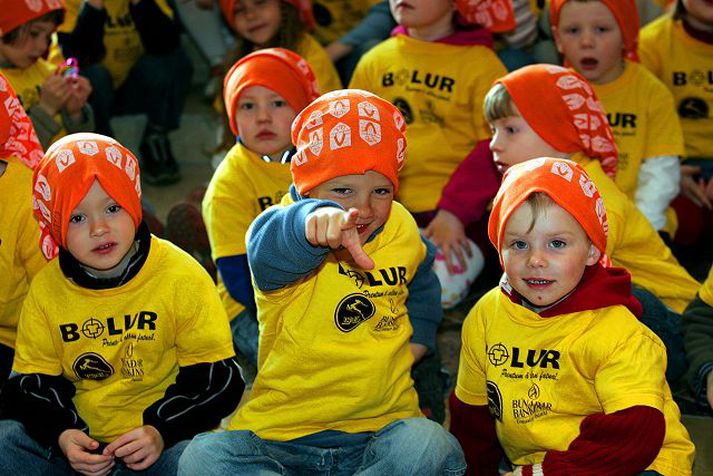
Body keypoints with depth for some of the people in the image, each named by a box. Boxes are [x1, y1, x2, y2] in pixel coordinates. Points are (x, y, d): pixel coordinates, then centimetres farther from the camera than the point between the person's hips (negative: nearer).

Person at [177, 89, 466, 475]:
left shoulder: (402, 230, 4)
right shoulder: (280, 232, -13)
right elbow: (270, 249, -43)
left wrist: (417, 337, 15)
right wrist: (315, 221, -65)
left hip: (380, 431, 3)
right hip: (279, 437, -2)